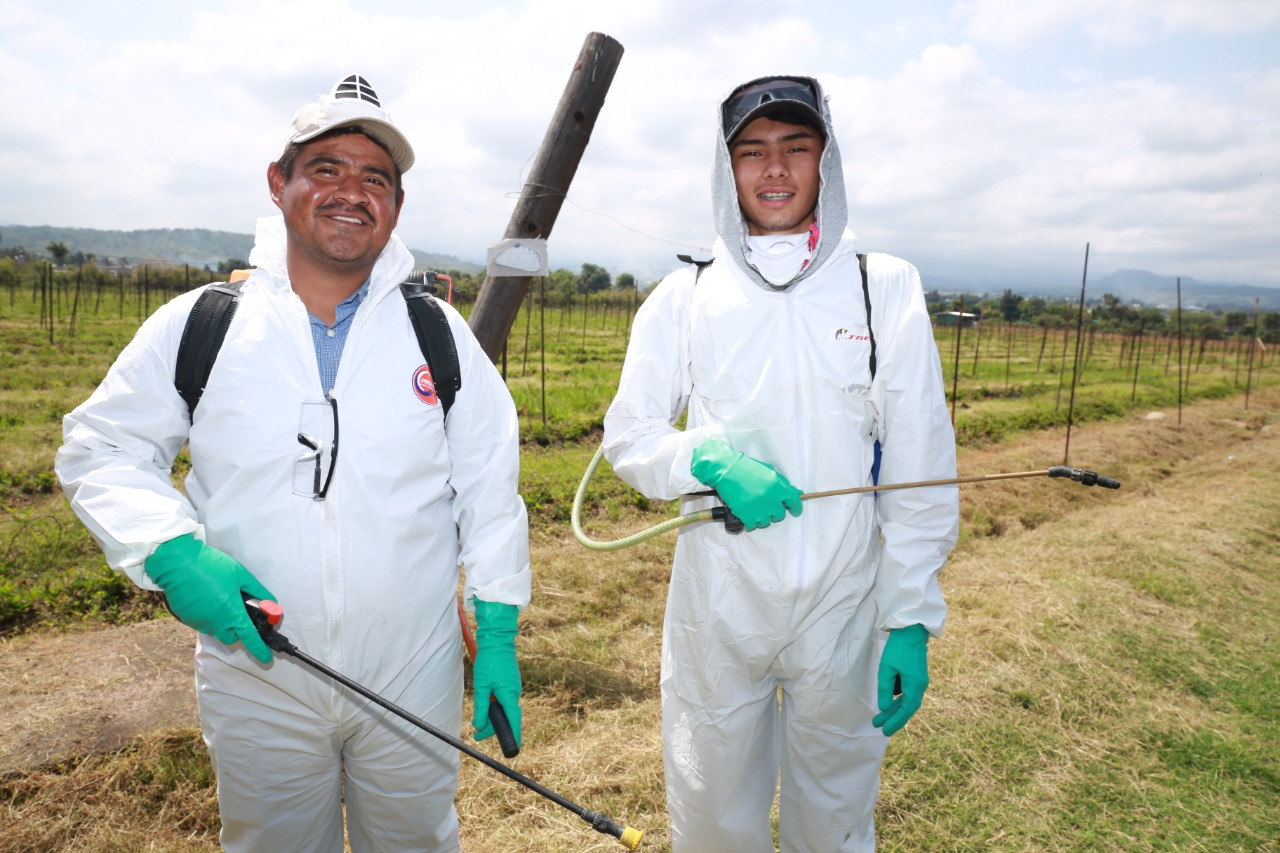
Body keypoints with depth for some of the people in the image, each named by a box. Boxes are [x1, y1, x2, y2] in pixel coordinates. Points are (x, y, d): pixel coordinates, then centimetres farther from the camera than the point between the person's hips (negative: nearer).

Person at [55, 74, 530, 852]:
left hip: (415, 682, 0)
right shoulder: (196, 326, -4)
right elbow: (103, 450, 3)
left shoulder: (442, 336, -3)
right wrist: (172, 554, -16)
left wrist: (498, 636, -3)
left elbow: (489, 488, -1)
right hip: (257, 681, 0)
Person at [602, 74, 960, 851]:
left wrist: (912, 619, -4)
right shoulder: (683, 297, 1)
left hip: (844, 606, 0)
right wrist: (710, 462, -17)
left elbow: (920, 467, -1)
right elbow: (628, 436, 4)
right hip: (717, 604, 1)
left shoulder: (887, 289, -1)